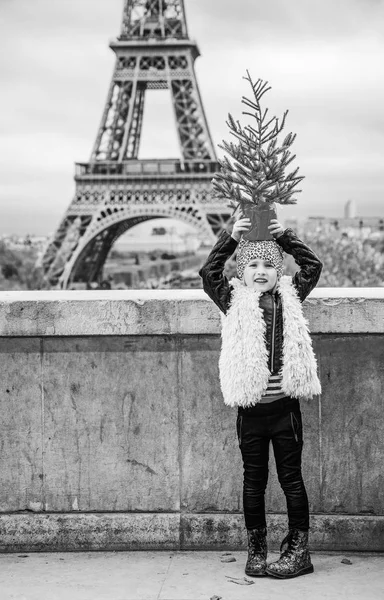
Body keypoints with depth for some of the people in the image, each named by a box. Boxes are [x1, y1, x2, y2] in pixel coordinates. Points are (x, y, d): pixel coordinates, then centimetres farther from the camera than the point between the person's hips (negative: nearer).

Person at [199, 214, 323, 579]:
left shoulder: (289, 297, 8)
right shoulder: (234, 301, 4)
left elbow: (313, 266, 7)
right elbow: (209, 273, -5)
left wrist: (284, 236, 4)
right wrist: (231, 238, -8)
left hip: (285, 406, 0)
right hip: (250, 408, 0)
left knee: (291, 478, 6)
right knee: (253, 479, 10)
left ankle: (298, 549, 14)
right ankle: (256, 549, 20)